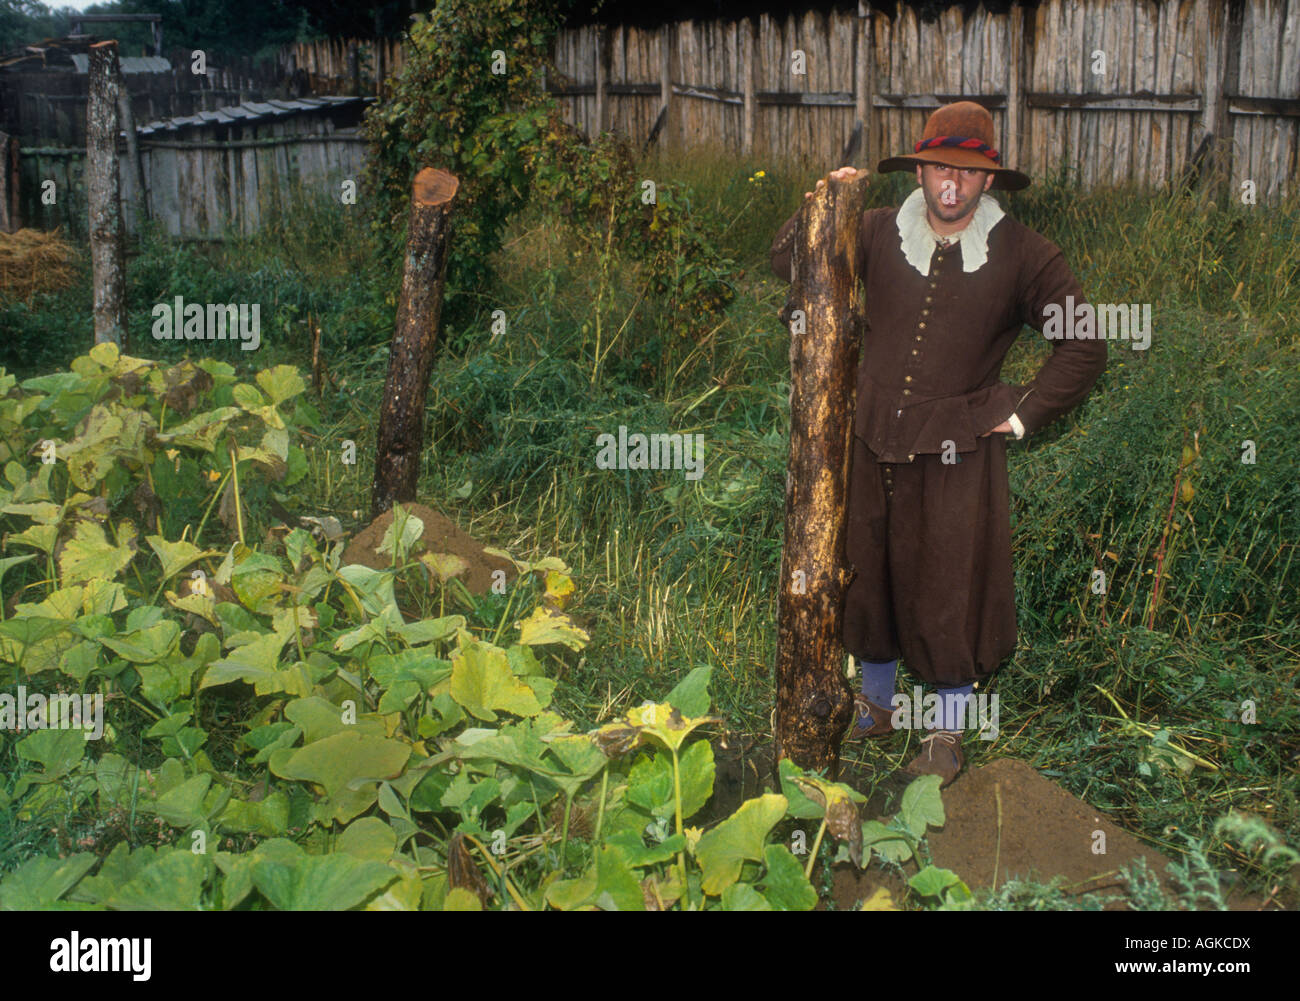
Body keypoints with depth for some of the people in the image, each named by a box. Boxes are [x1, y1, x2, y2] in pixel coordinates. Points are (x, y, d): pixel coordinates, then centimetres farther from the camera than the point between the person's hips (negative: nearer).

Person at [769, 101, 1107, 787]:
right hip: (873, 446, 3)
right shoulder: (878, 235, 3)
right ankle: (876, 706, 39)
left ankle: (947, 735, 25)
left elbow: (1083, 345, 5)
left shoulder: (1021, 255, -3)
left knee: (950, 593, 5)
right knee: (869, 578, 16)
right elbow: (787, 264, 12)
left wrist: (1024, 413, -2)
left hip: (958, 454, -3)